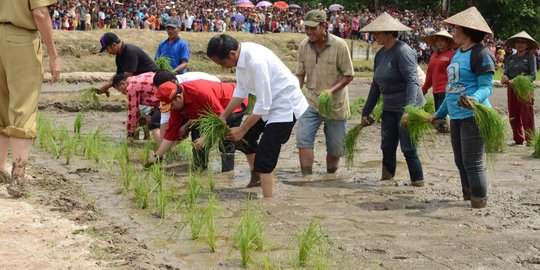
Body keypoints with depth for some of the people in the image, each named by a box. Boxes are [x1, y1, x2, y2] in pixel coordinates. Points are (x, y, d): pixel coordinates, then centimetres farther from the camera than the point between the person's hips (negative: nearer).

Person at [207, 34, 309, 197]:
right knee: (246, 136, 22)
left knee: (264, 157, -14)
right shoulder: (240, 55, -8)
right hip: (269, 102, 10)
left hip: (285, 105, -10)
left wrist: (242, 130, -19)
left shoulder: (256, 61, -34)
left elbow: (263, 104, -28)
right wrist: (223, 116, 4)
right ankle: (255, 178, 40)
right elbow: (241, 89, 6)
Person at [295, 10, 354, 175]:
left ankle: (330, 177, 31)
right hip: (311, 101, 2)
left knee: (335, 147, 8)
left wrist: (332, 90, -24)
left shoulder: (339, 45, -13)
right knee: (303, 138, -16)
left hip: (335, 104, -2)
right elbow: (300, 74, 7)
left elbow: (348, 75, -9)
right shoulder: (303, 46, -2)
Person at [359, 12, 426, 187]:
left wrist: (409, 109, -36)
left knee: (408, 148, -5)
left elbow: (412, 80, -25)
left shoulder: (403, 51, -16)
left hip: (406, 107, -8)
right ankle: (386, 180, 19)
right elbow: (376, 85, 17)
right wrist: (366, 112, 18)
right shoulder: (380, 54, 10)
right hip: (389, 108, 8)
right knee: (387, 148, 10)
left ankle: (418, 182, 5)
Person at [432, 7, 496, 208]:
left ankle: (479, 203, -1)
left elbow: (486, 86, -16)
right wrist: (440, 113, 26)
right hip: (456, 116, 9)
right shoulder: (458, 53, 16)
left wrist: (474, 99, -37)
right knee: (460, 161, 13)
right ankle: (468, 196, 23)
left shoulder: (481, 54, -11)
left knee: (473, 162, -8)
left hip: (473, 116, -9)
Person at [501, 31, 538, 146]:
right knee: (513, 116, 7)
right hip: (511, 89, 5)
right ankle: (518, 139, 17)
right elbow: (506, 72, 8)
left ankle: (530, 140, 3)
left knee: (527, 116, -4)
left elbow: (533, 75, -7)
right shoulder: (510, 58, 14)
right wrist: (505, 77, -16)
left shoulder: (530, 57, 0)